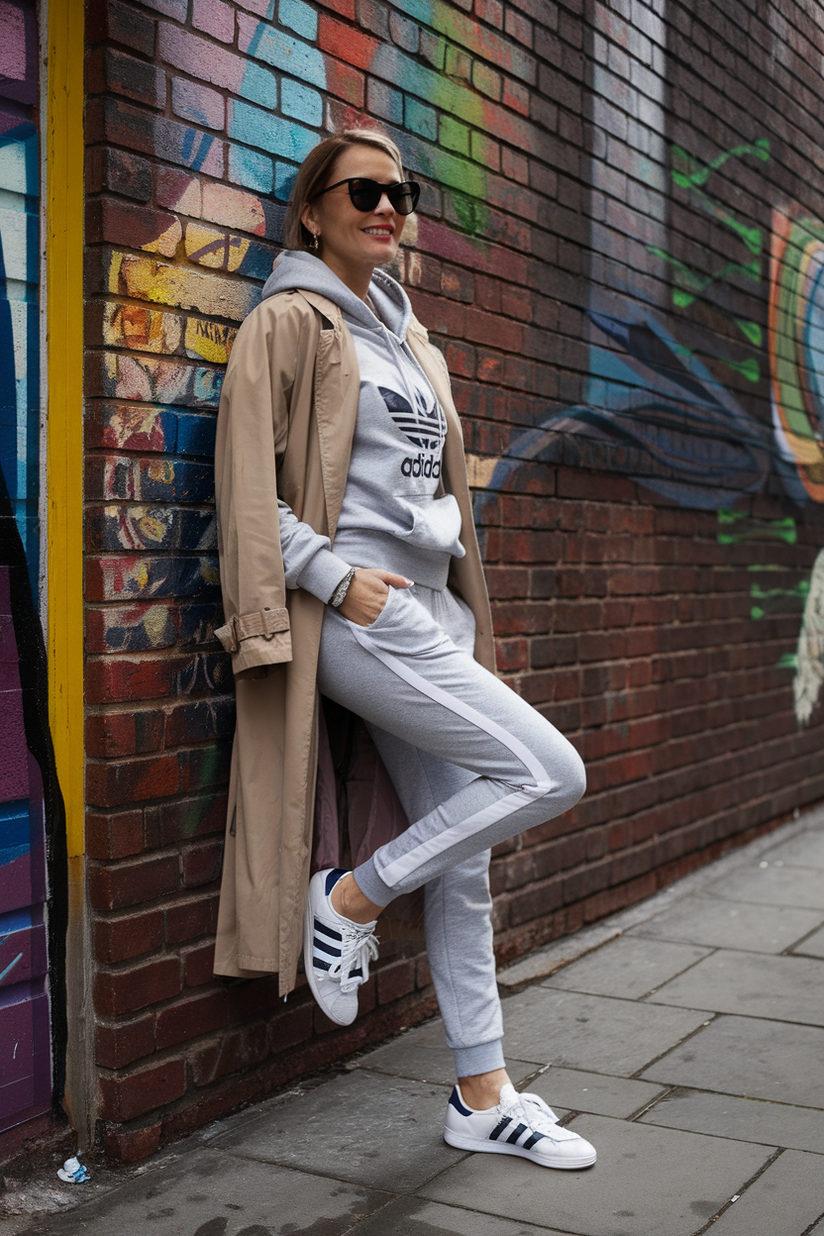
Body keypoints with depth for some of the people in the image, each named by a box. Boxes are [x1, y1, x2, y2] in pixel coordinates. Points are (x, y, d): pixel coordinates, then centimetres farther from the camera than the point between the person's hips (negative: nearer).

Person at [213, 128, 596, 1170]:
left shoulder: (409, 338, 22)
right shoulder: (290, 321, -1)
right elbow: (248, 482, -9)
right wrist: (337, 576, -17)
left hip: (430, 612, 8)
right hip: (359, 615, -7)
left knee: (464, 856, 6)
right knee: (550, 774, -17)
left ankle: (481, 1096, 17)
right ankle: (352, 896, 0)